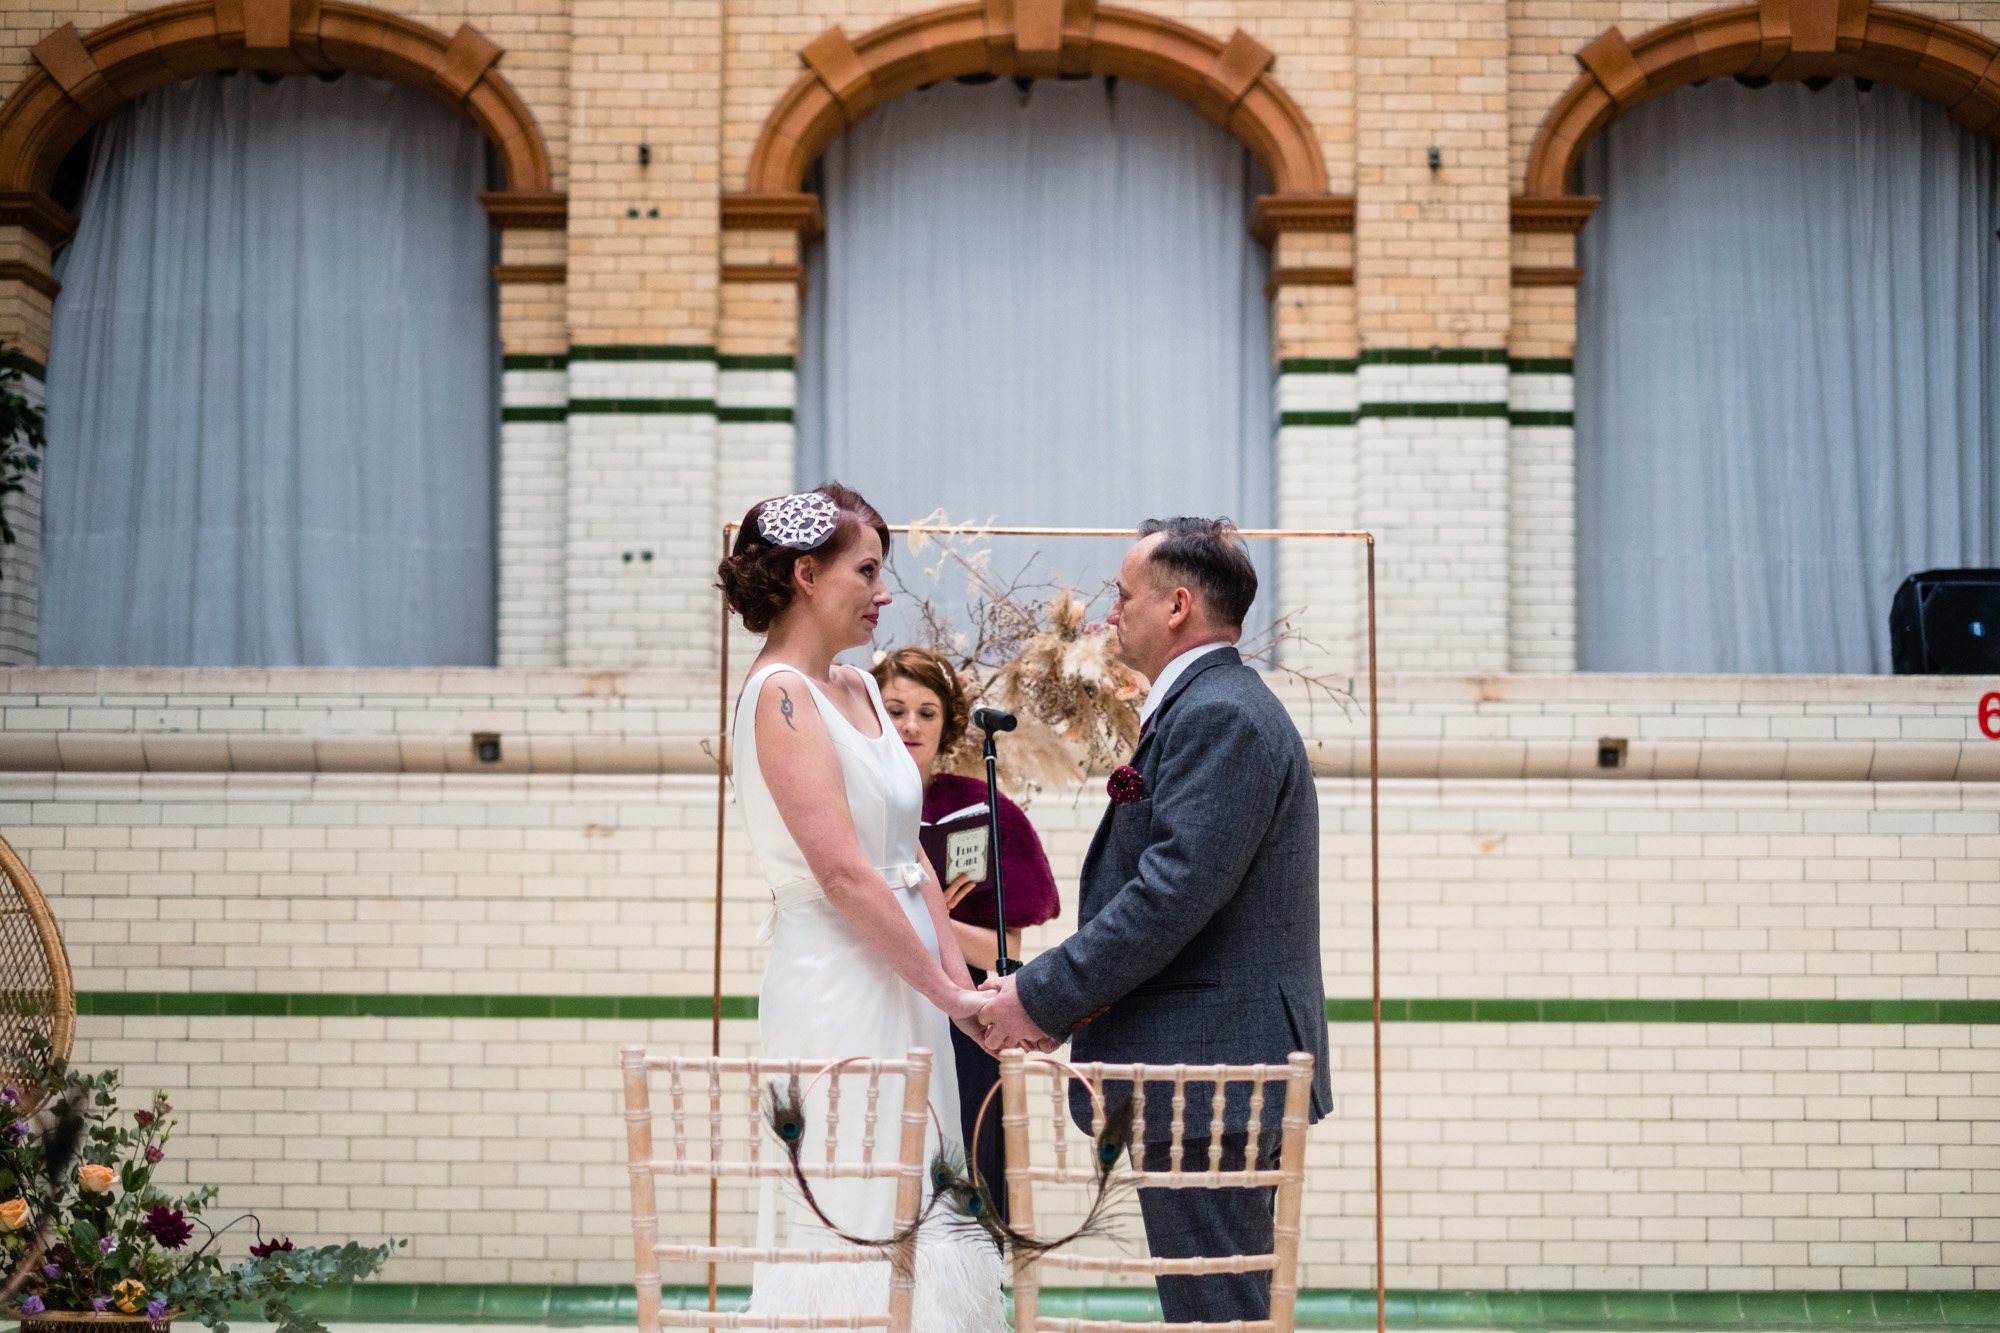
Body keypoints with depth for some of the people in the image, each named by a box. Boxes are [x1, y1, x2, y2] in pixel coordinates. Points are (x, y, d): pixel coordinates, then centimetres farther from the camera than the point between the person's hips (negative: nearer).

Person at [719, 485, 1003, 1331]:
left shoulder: (858, 690, 13)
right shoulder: (781, 695, -13)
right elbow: (843, 872, -18)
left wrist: (960, 983, 4)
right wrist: (951, 994, -14)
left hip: (902, 983, 9)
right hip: (837, 985, -9)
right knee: (851, 1221, -5)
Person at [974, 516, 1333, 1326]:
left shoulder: (1219, 716, -15)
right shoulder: (1217, 707, 19)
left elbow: (1175, 890, -23)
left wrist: (1045, 997, -17)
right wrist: (1058, 993, 9)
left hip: (1207, 1071, -11)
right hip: (1221, 1071, 11)